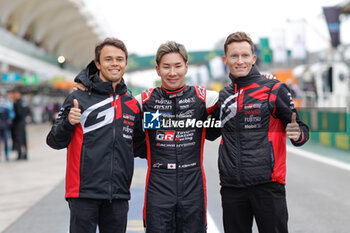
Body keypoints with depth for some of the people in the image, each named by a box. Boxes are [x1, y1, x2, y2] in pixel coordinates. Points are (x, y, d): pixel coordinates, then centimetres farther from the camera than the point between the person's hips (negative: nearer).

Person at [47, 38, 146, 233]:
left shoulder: (132, 104, 12)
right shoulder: (79, 98, -1)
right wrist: (68, 123, -19)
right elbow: (55, 142, -1)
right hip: (84, 192, -4)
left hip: (119, 195, 4)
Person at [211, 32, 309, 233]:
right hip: (232, 186, 4)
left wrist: (298, 135, -22)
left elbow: (302, 130, 0)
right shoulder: (223, 97, 13)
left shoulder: (274, 90, -1)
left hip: (268, 185, -4)